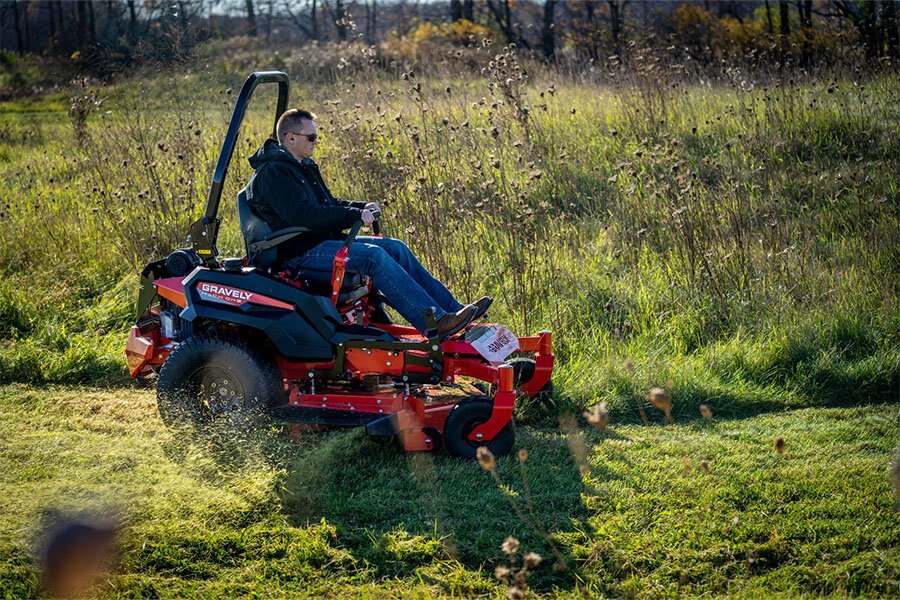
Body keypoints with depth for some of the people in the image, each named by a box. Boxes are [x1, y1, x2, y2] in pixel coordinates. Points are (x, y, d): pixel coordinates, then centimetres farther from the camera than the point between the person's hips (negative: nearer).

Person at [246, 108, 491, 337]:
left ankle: (452, 308, -5)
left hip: (324, 240, 10)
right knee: (373, 255, -27)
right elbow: (302, 215, -26)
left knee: (395, 247, -1)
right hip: (300, 252, -10)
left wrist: (362, 207, 5)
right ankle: (436, 321, -32)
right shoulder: (273, 173, -14)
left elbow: (328, 203, 25)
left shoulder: (304, 166, 19)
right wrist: (354, 215, -25)